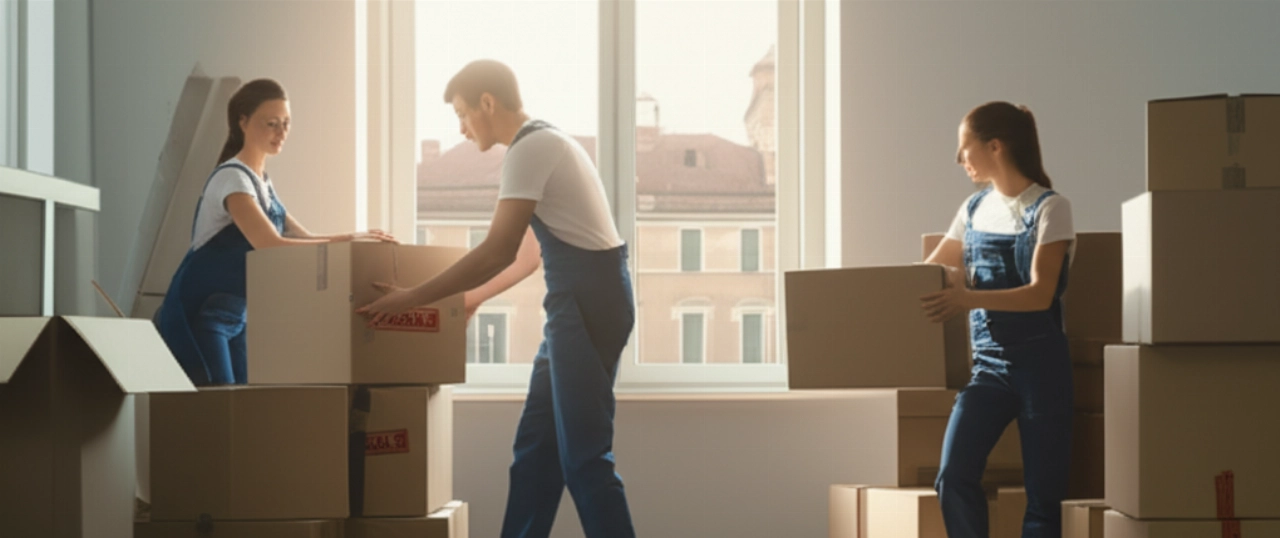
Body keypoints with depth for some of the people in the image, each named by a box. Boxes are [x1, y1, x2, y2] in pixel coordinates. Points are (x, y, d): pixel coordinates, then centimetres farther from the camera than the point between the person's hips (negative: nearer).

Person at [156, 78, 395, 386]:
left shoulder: (262, 184, 13)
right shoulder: (232, 178, -15)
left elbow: (302, 237, 17)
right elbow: (270, 246, -27)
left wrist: (354, 238, 0)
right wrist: (345, 243, -26)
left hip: (234, 317, 9)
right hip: (197, 315, -9)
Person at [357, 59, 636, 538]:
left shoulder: (529, 149, -13)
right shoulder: (543, 143, 18)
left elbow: (498, 251, -19)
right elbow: (530, 251, 28)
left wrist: (411, 299, -13)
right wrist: (473, 297, 35)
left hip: (588, 299, -10)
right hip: (582, 299, 10)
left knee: (583, 454, -7)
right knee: (537, 444, 13)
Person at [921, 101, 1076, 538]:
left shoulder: (1049, 208, -8)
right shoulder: (975, 208, 10)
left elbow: (1041, 293, -18)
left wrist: (970, 299, -30)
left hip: (1040, 365, -5)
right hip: (987, 365, 5)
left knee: (1043, 494, -2)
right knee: (954, 478, -10)